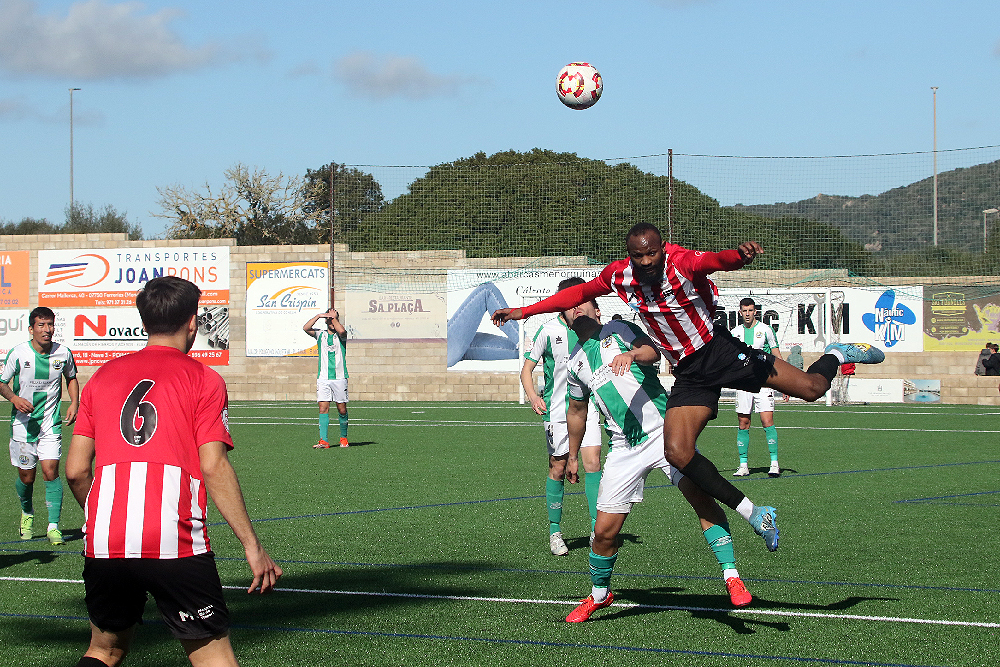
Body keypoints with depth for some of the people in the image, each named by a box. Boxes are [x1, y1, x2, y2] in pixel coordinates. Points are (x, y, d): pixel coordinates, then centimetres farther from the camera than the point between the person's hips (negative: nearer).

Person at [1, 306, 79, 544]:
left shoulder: (63, 353, -4)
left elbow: (71, 378, 16)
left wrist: (74, 403, 2)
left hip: (50, 422, 0)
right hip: (23, 423, 0)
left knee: (50, 471, -14)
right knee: (26, 477, 7)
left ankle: (53, 526, -10)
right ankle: (27, 513, 37)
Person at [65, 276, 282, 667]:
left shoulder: (103, 377, 15)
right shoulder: (203, 380, 4)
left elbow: (75, 471, 12)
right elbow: (214, 468, -5)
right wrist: (252, 546, -4)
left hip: (104, 544, 4)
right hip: (177, 545, -4)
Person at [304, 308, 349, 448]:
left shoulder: (341, 335, 5)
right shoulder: (320, 335, 11)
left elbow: (341, 330, -19)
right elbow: (306, 328, -5)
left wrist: (334, 317, -6)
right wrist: (318, 316, -9)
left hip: (339, 377, -1)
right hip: (323, 378, 1)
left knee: (342, 409, 3)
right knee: (323, 408, -9)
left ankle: (343, 437, 21)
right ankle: (324, 441, -13)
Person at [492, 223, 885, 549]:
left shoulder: (683, 263, -19)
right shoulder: (620, 277, -4)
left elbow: (719, 261, -40)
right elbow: (579, 293, 13)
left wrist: (741, 255, -64)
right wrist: (524, 311, 11)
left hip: (721, 350, -4)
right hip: (689, 376, 4)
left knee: (811, 388, -11)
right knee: (678, 453, -17)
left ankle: (836, 355, 28)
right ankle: (752, 514, -6)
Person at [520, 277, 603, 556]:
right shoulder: (549, 331, -8)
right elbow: (527, 367, -1)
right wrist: (532, 395, -17)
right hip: (556, 409, -2)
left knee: (592, 462, -11)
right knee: (558, 469, 3)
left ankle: (597, 529, -7)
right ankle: (555, 531, 18)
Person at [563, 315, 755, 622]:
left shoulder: (619, 330, 6)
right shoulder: (576, 363, 18)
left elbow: (653, 351, -14)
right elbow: (577, 412, 32)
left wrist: (631, 354, -35)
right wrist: (572, 456, 36)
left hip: (663, 431, -4)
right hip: (624, 448, 4)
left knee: (700, 495, -23)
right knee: (605, 531, -1)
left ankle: (731, 576, -18)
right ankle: (599, 594, 23)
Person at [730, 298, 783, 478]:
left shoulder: (765, 330, 1)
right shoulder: (734, 333, 9)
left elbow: (777, 355, 5)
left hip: (763, 383, -3)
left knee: (767, 421, -12)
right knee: (743, 424, 2)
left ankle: (774, 463, -9)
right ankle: (743, 465, 8)